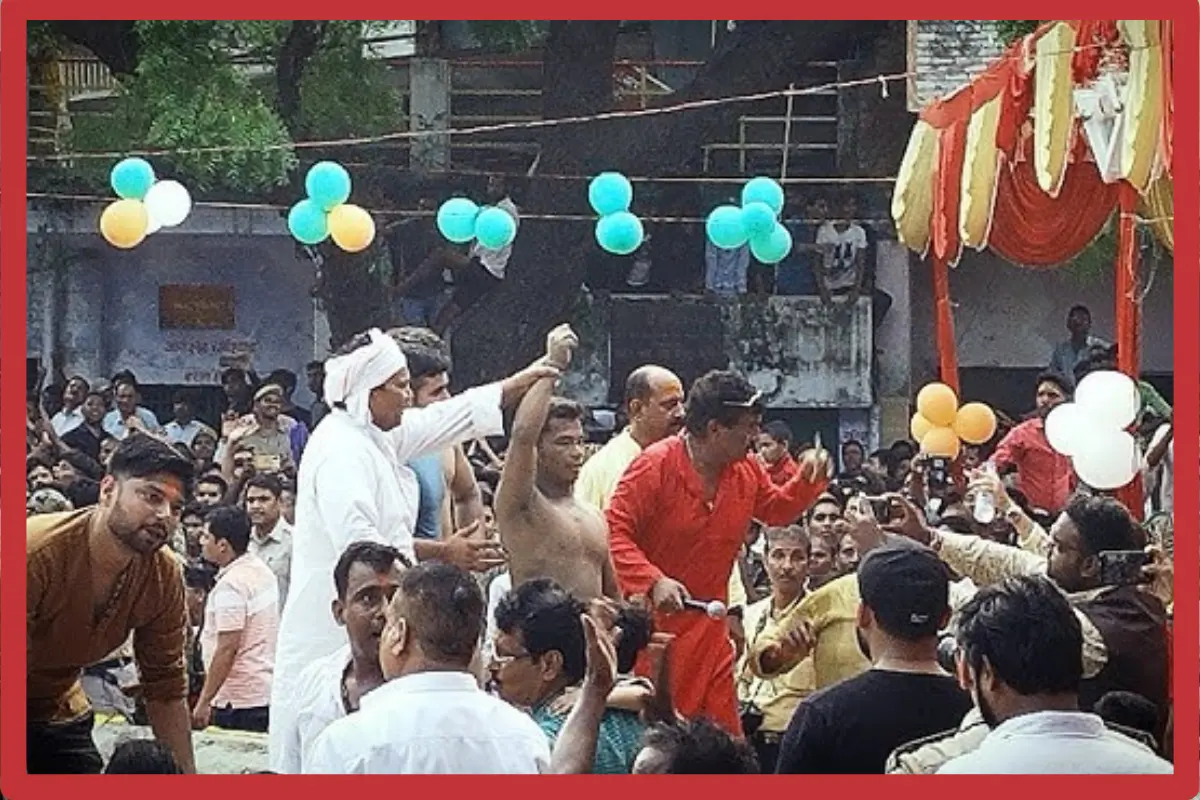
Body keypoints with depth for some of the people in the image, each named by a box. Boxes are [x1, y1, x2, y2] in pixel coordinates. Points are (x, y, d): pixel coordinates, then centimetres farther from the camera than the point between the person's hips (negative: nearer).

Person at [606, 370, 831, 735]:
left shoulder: (746, 471, 7)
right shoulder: (655, 466, -14)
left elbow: (777, 509, 26)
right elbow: (614, 532, -18)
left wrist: (808, 481, 6)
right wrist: (653, 581, -29)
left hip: (708, 631, 7)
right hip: (652, 626, -7)